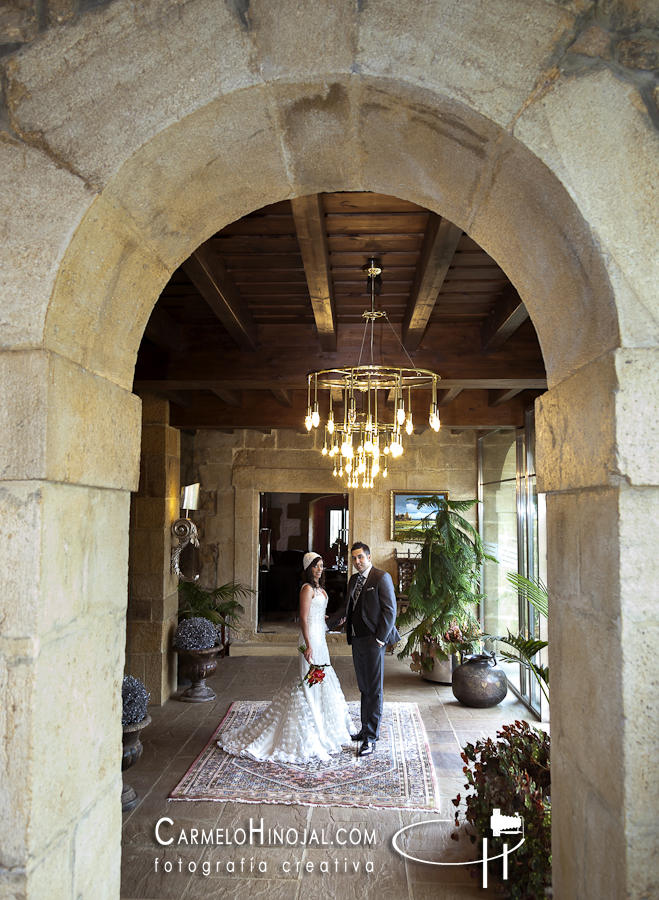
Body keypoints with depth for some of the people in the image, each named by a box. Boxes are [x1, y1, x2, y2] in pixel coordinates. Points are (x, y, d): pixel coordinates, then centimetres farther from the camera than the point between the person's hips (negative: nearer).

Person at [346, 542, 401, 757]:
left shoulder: (381, 578, -10)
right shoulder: (353, 580, 13)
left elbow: (390, 610, -13)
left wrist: (380, 638, -15)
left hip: (373, 641, -7)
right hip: (357, 640, 7)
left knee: (374, 690, -1)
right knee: (364, 688, 16)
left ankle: (371, 738, 4)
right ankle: (366, 729, 27)